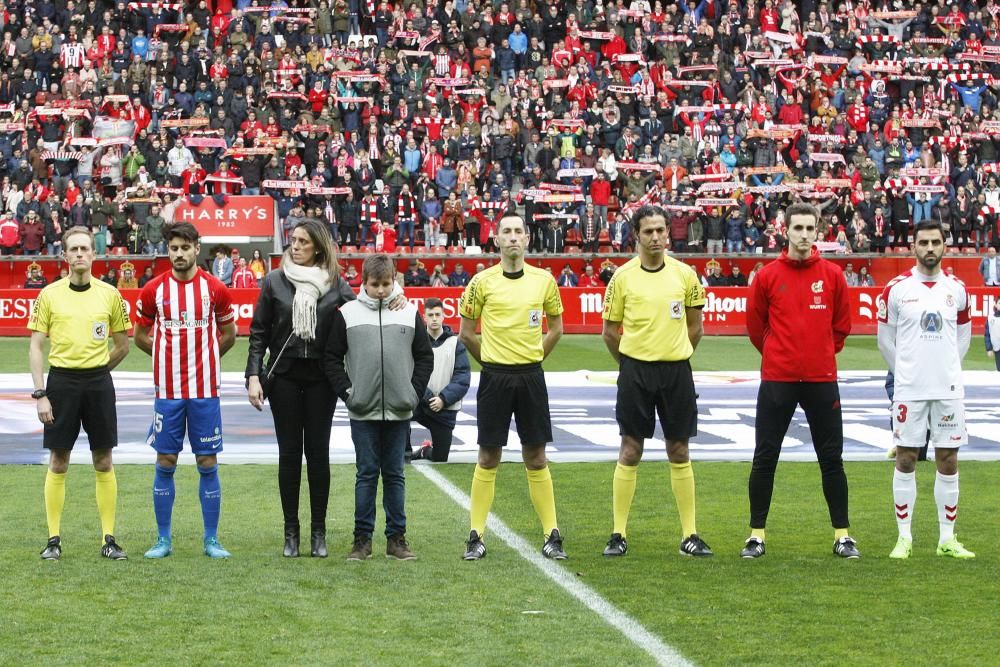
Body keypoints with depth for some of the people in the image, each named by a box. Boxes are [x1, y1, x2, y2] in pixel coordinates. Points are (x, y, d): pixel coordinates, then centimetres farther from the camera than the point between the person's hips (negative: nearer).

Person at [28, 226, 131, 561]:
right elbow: (35, 347, 0)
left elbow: (122, 345, 13)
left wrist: (96, 370, 7)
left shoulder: (110, 294, 4)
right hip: (60, 382, -1)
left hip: (98, 383, 1)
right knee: (58, 463, 2)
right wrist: (39, 394, -7)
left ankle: (109, 539, 9)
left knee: (104, 462, 3)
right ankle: (53, 539, 9)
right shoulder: (49, 295, 0)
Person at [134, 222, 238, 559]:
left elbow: (229, 333, 14)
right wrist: (170, 354, 9)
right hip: (167, 390, 1)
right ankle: (163, 539, 11)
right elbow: (140, 336, 13)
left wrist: (204, 357, 9)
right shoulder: (153, 290, 1)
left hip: (205, 389, 0)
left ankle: (212, 540, 8)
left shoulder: (215, 289, 0)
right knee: (165, 462, 3)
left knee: (208, 463, 2)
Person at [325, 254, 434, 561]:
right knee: (367, 473, 2)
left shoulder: (410, 314, 5)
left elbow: (425, 356, 9)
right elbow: (332, 357, 3)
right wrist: (347, 392, -4)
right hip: (363, 411, -1)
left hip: (399, 410, 1)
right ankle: (362, 539, 7)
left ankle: (396, 538, 12)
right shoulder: (347, 314, 0)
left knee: (395, 474, 7)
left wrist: (415, 392, 0)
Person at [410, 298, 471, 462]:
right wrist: (426, 396, -21)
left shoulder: (455, 343, 1)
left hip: (445, 409, 1)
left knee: (440, 458, 7)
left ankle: (426, 451, 44)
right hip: (418, 402, -1)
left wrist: (443, 399, -16)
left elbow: (463, 379, -5)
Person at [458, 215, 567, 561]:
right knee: (488, 457, 2)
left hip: (531, 377, 1)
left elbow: (556, 328, 15)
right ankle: (476, 536, 8)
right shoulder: (482, 281, -2)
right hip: (495, 377, -1)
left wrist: (531, 357, 11)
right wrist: (493, 359, 9)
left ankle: (551, 535, 10)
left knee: (536, 457, 5)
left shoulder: (543, 280, 2)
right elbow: (466, 333, 7)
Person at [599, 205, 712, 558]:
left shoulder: (685, 274, 2)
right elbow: (609, 331, 7)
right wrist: (630, 363, 9)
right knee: (630, 452, 2)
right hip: (635, 372, -1)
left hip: (676, 372, 1)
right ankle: (619, 534, 7)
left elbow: (695, 326, 12)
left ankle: (689, 535, 10)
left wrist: (676, 357, 11)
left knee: (679, 453, 5)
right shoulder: (622, 277, -1)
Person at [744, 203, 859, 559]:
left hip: (822, 380, 1)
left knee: (832, 460, 6)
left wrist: (821, 354, 10)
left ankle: (842, 535, 14)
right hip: (777, 380, -1)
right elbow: (755, 326, 9)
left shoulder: (832, 275, 2)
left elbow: (842, 325, 11)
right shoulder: (767, 275, -1)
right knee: (764, 459, 3)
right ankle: (756, 535, 11)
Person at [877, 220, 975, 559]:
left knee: (948, 459, 4)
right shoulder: (896, 288, -3)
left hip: (948, 388, 2)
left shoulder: (956, 289, 5)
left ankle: (947, 538, 10)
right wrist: (904, 372, 8)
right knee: (906, 458, 1)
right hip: (909, 389, -2)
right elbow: (885, 339, 5)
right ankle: (904, 537, 7)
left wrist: (947, 369, 11)